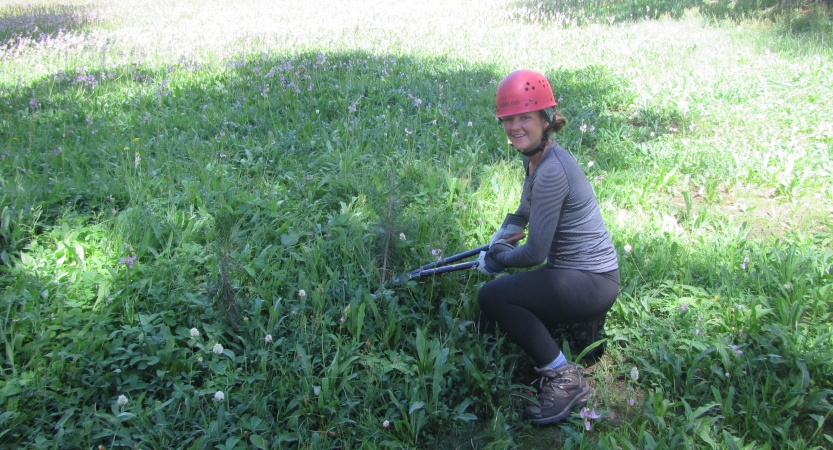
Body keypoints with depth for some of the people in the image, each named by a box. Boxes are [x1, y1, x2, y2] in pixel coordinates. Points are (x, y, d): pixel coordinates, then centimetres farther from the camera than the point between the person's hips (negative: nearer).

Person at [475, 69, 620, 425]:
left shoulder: (552, 171, -25)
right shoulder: (534, 158, 5)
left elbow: (535, 254, -22)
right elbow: (526, 212, 22)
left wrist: (496, 258, -4)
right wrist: (499, 242, 4)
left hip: (591, 281, -10)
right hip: (577, 272, 10)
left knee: (492, 297, -22)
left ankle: (565, 380, -9)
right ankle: (583, 319, 22)